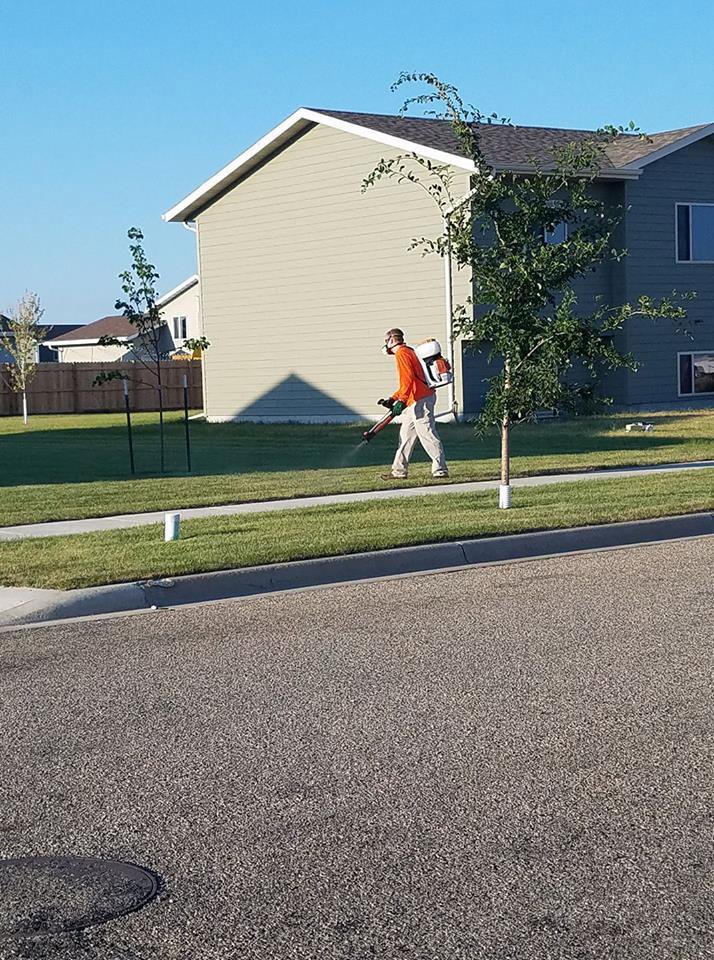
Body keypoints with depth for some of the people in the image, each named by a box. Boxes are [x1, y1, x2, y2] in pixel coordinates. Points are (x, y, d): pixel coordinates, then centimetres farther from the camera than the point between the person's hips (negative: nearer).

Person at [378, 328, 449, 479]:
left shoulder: (401, 353, -8)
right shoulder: (407, 352, 23)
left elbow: (408, 379, -20)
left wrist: (401, 401, -23)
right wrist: (392, 399, 23)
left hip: (420, 400, -11)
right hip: (414, 402, 11)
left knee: (427, 435, -9)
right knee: (406, 435, 11)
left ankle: (440, 470, -9)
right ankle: (399, 471, 14)